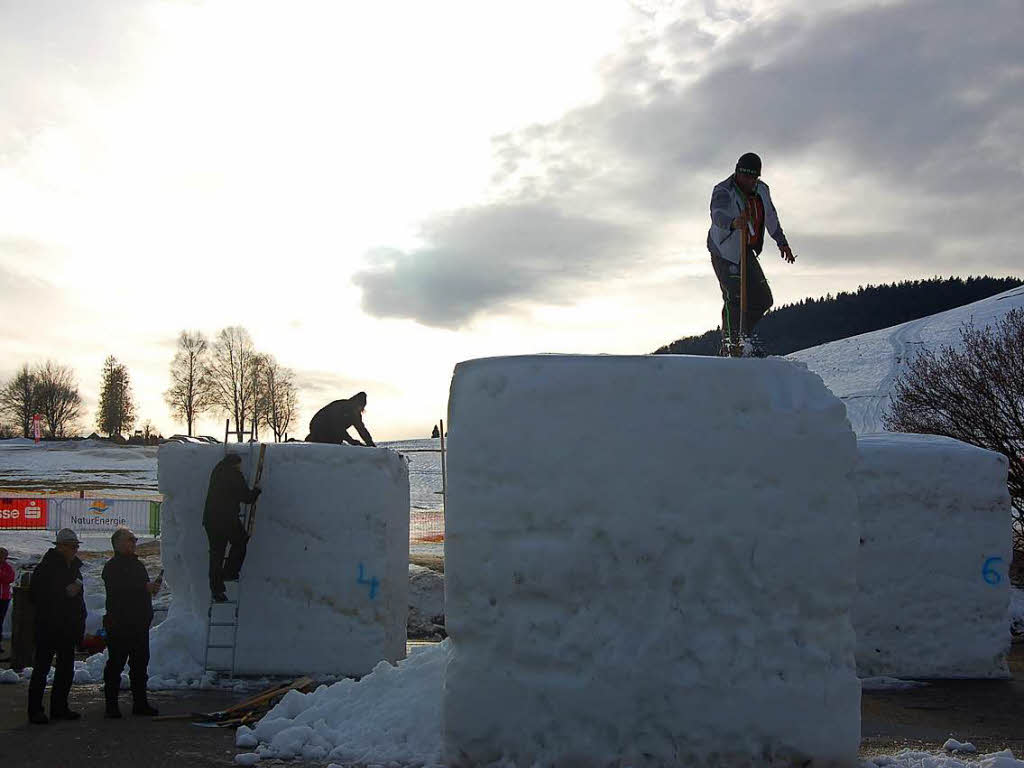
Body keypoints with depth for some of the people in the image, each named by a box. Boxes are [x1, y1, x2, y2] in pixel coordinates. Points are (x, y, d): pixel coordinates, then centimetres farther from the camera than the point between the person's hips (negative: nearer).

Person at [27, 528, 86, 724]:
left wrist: (80, 627, 14)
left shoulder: (74, 568, 14)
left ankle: (59, 707, 18)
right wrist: (64, 593, -17)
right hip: (47, 627, -7)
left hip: (68, 628, 7)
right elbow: (36, 595, -14)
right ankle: (35, 710, 1)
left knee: (66, 669, 9)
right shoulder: (46, 567, -8)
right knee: (42, 667, -4)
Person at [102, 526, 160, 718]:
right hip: (119, 624, -8)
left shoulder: (137, 564, 20)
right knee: (115, 664, -3)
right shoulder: (112, 566, -7)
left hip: (140, 623, 8)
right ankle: (111, 704, 2)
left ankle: (140, 703, 17)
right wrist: (145, 587, -25)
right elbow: (118, 589, -24)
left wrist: (152, 588, 10)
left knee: (140, 663, 10)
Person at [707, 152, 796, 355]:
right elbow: (718, 214, -43)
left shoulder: (761, 190, 1)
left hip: (748, 251, 7)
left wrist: (782, 242, 23)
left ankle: (744, 333, 30)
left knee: (763, 299, 6)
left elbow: (771, 217, 19)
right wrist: (733, 223, -65)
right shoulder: (723, 191, -22)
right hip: (725, 252, -7)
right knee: (735, 299, -18)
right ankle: (730, 345, -9)